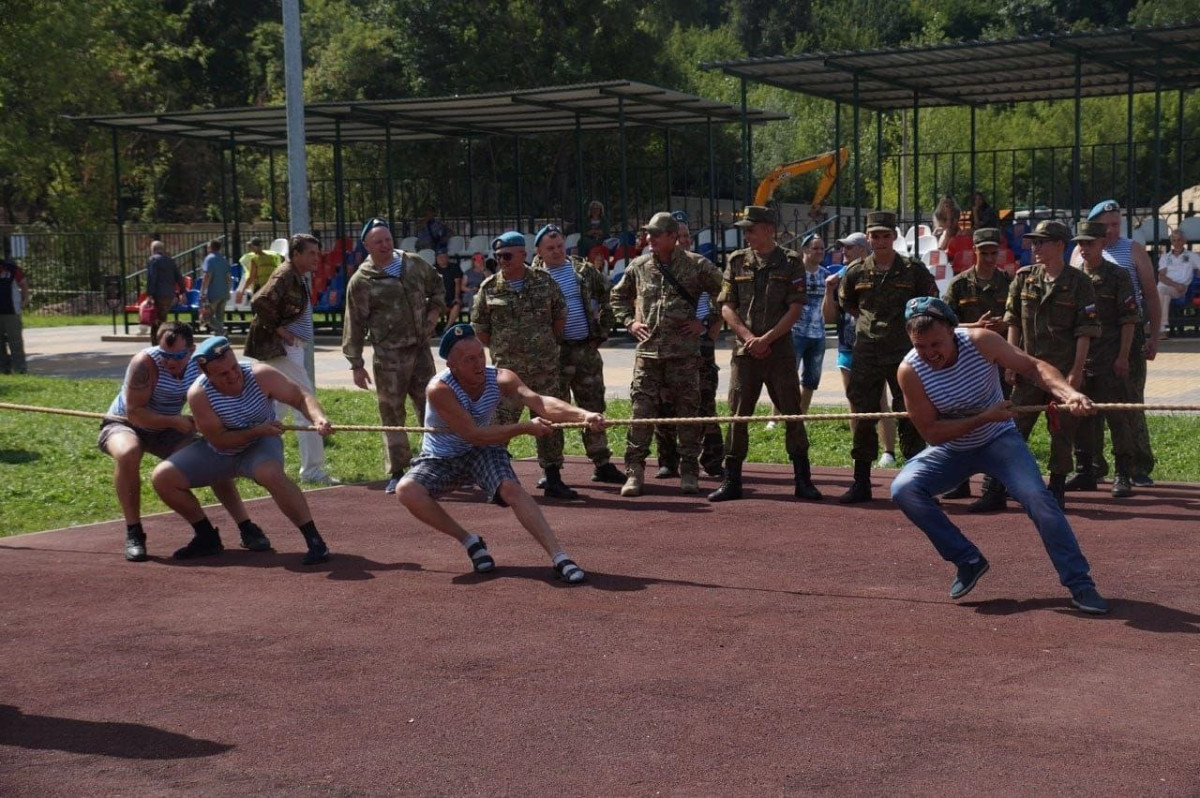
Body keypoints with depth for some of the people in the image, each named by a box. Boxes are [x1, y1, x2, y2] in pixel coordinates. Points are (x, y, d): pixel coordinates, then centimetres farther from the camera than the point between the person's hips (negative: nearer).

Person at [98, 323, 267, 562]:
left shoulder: (198, 362, -13)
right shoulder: (145, 363, -31)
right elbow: (134, 412, -30)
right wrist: (175, 421, -37)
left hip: (167, 429, 5)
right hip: (125, 425, -5)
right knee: (127, 454, -38)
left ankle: (246, 528, 2)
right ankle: (133, 534, -26)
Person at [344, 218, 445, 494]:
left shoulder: (415, 265, 7)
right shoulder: (361, 281, -6)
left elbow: (437, 286, 26)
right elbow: (355, 324, -4)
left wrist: (435, 310, 7)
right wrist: (356, 364, -6)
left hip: (421, 349, 4)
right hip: (389, 355, -4)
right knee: (392, 413, 0)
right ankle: (396, 473, 9)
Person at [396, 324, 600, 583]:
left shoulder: (500, 379, -19)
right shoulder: (439, 389, -28)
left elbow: (539, 401, -35)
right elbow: (473, 435, -31)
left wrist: (582, 415, -53)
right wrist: (524, 428, -37)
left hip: (483, 453, 1)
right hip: (440, 460, -1)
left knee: (510, 488, -28)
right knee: (407, 491, -28)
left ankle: (559, 558, -30)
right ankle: (469, 542, -10)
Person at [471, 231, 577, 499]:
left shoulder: (544, 281, 3)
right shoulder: (489, 288, -1)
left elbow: (560, 317, 13)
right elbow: (479, 328, 7)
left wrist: (549, 344, 12)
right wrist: (501, 350, 8)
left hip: (545, 368, 2)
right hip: (507, 369, -2)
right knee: (501, 423, -4)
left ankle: (553, 479, 15)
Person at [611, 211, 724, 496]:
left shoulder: (696, 265, -1)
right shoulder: (639, 266, 9)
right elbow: (618, 296, 25)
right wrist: (629, 322, 11)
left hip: (684, 352, -2)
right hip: (647, 352, 2)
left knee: (687, 412, 3)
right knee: (641, 411, -2)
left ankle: (689, 472, 13)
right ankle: (634, 472, 3)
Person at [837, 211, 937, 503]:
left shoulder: (914, 270, 0)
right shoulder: (856, 272, 5)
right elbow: (845, 303, 23)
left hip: (904, 355, -2)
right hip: (866, 355, 2)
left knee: (910, 418, 0)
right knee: (862, 418, 3)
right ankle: (861, 483, 12)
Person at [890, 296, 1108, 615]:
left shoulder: (980, 342, -21)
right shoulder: (910, 371, -21)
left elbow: (1032, 366, -20)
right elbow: (931, 433, -20)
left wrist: (1067, 392, -39)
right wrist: (984, 418, -28)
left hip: (998, 440, -1)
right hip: (951, 450, 1)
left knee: (1037, 497, -23)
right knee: (903, 489, -22)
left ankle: (1079, 584, -12)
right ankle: (968, 561, -6)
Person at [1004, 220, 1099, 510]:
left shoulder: (1078, 282, -4)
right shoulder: (1024, 278, 6)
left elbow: (1085, 332, -6)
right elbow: (1013, 322, 9)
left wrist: (1076, 371, -11)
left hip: (1064, 370, -3)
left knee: (1062, 432, 4)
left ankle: (1057, 490, 15)